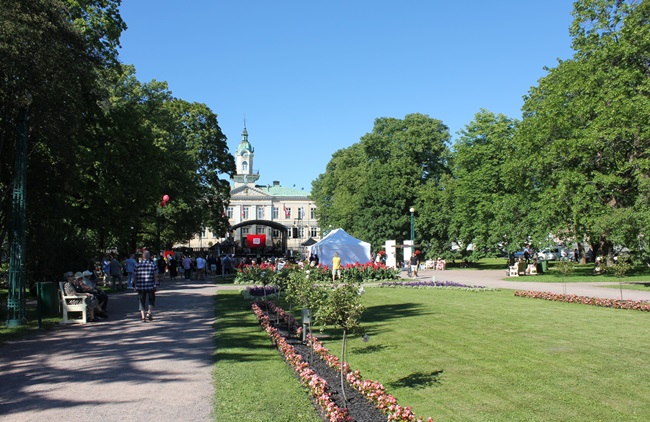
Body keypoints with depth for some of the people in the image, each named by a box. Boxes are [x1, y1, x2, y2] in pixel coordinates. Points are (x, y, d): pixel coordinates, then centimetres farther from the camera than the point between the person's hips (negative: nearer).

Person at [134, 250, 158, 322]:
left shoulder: (138, 265, 6)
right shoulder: (153, 264, 0)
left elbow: (135, 277, 7)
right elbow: (155, 276, -5)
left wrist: (135, 286, 14)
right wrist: (155, 285, -1)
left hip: (140, 287, 1)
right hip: (150, 286, -1)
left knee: (142, 302, 8)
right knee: (151, 300, 16)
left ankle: (143, 317, 1)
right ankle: (149, 312, -1)